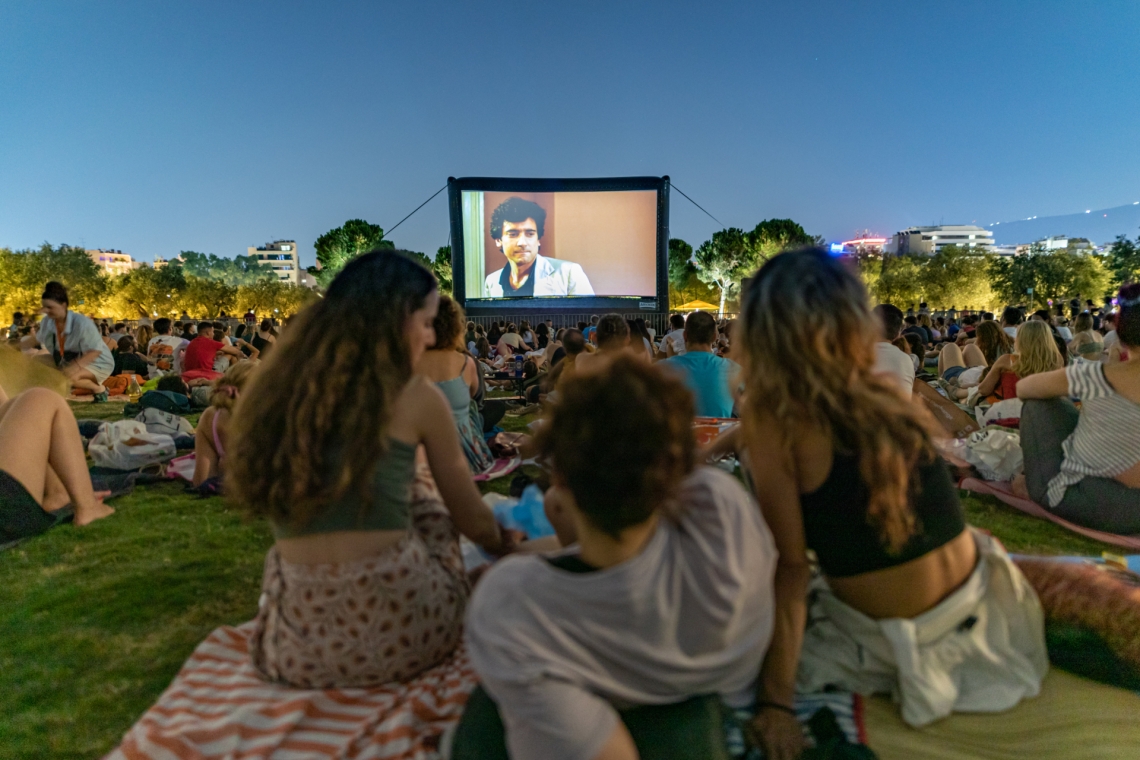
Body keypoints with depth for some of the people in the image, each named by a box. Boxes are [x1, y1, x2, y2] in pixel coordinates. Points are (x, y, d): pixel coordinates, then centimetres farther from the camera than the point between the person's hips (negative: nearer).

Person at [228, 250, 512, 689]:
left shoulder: (275, 388, 1)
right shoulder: (415, 397, -8)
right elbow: (472, 520, 4)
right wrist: (506, 544, 27)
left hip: (299, 650, 4)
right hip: (401, 629, -3)